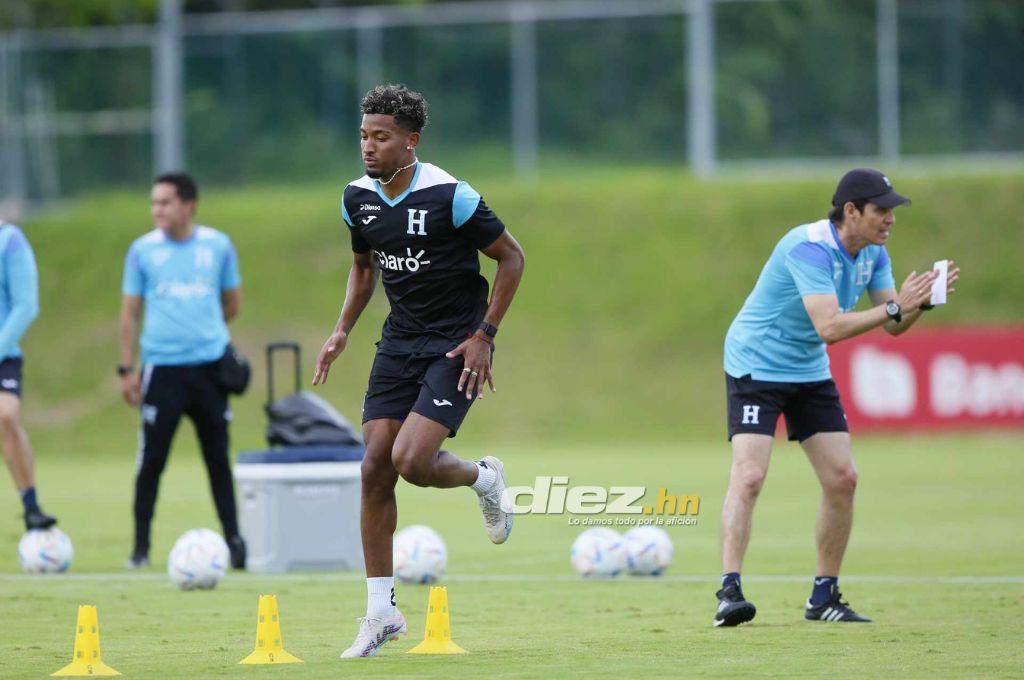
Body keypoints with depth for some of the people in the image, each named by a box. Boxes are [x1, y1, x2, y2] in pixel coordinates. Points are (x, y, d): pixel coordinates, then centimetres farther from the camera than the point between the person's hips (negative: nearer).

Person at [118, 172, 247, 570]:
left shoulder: (217, 246, 4)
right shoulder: (143, 250, 2)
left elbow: (232, 303, 16)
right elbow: (129, 312, 5)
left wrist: (207, 330, 11)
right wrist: (126, 369, 2)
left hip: (209, 366, 1)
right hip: (161, 368, -1)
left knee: (218, 458, 4)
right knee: (151, 460, -3)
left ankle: (233, 541, 10)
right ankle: (140, 547, 6)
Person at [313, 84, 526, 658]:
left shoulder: (449, 196, -17)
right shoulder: (358, 198, 2)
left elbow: (512, 257, -9)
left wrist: (483, 336, -12)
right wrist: (343, 330, 8)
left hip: (457, 347, -6)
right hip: (400, 344, 6)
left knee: (411, 461, -22)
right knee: (375, 470, -3)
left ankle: (484, 478, 14)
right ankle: (382, 612, 6)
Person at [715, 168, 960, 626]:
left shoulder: (873, 252, 0)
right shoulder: (809, 248, -26)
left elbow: (894, 326, 0)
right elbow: (829, 326, -34)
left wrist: (920, 301, -20)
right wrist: (895, 306, -34)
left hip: (809, 371, 8)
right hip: (756, 363, -8)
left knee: (842, 478, 1)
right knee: (749, 475, -20)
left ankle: (824, 597, 10)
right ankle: (729, 592, -22)